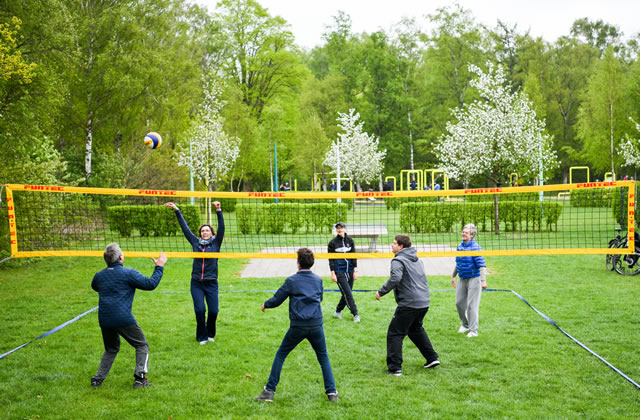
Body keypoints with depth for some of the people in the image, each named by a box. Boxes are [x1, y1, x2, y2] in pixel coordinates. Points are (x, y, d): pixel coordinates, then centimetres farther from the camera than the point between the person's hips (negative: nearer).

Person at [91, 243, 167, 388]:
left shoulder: (99, 275, 8)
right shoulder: (128, 273, -8)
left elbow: (94, 287, 31)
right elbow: (151, 284, -5)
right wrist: (159, 267, 8)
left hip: (104, 320, 5)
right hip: (124, 319, -5)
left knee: (111, 349, 25)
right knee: (142, 346, 11)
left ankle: (97, 379, 17)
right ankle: (139, 377, 0)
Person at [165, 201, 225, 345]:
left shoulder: (216, 243, 4)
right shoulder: (196, 242, 9)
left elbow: (221, 228, -8)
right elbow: (185, 228, 11)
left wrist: (218, 211, -21)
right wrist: (177, 211, 9)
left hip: (211, 283, -1)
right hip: (196, 283, 1)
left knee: (213, 311, -3)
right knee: (200, 310, -8)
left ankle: (210, 334, 23)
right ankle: (202, 337, 11)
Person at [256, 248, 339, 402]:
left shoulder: (291, 281, -3)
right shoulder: (318, 280, 7)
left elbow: (276, 300, 3)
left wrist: (265, 305, 23)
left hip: (298, 326, -2)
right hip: (316, 325, 2)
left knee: (280, 355, 12)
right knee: (323, 357, 17)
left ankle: (269, 391, 11)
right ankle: (332, 392, 12)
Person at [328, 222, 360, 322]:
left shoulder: (350, 241, 7)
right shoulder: (332, 243, -1)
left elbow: (354, 256, 7)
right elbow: (331, 259, -2)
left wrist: (355, 271, 0)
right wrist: (332, 273, -8)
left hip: (350, 271, 4)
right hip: (339, 272, -4)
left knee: (347, 293, 7)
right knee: (347, 293, -9)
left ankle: (338, 311, 25)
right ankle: (355, 314, -5)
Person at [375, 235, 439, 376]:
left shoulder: (398, 261, -10)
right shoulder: (417, 259, 18)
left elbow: (395, 278, -26)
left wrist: (381, 292, -17)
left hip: (409, 304, -9)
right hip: (424, 302, 9)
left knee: (395, 334, -1)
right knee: (416, 329, 29)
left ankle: (395, 368, -4)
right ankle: (432, 358, 28)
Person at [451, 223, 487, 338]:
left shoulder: (475, 247, -16)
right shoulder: (459, 247, 7)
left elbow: (482, 265, -20)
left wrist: (483, 280, -27)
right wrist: (453, 276, 27)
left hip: (474, 279, -7)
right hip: (462, 279, 7)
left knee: (472, 305, -4)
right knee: (459, 303, 11)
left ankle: (473, 330, 4)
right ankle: (465, 324, 32)